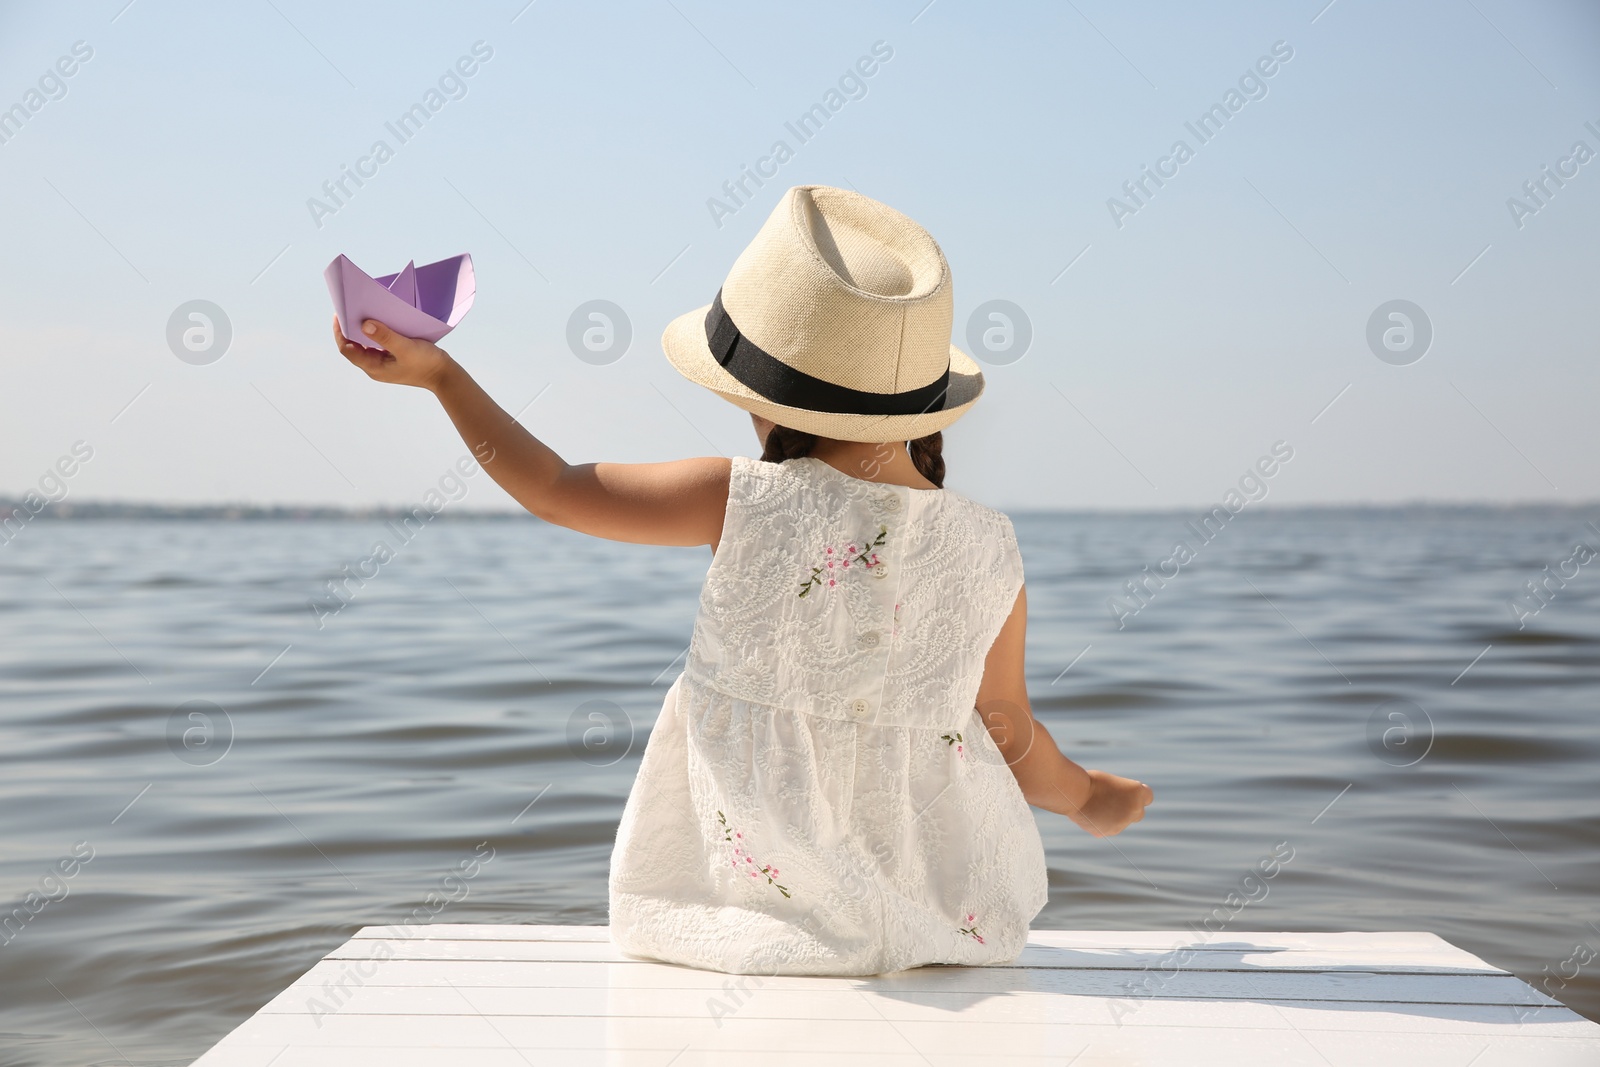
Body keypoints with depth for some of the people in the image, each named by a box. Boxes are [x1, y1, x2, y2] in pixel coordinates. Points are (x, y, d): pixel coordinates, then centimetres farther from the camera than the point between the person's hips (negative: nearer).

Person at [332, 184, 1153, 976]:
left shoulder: (744, 504, -18)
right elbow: (1011, 739, 1)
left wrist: (436, 371, 5)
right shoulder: (990, 553, -11)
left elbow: (557, 491, -5)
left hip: (764, 909, -1)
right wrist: (1087, 798, 23)